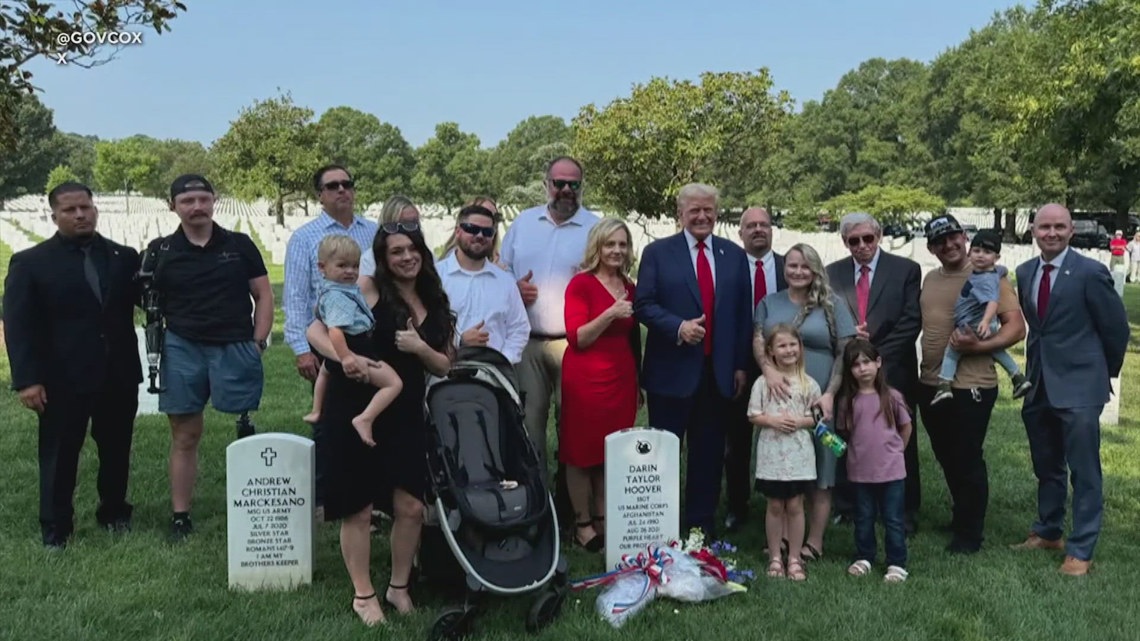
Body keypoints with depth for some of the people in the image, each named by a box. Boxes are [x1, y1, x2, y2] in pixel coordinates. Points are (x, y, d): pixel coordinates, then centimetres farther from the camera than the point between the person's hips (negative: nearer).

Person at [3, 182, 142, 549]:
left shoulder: (124, 258, 8)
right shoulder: (30, 263, -1)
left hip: (119, 376, 3)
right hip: (62, 380, -3)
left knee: (117, 450, 13)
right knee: (59, 455, 7)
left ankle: (114, 513, 31)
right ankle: (55, 528, 20)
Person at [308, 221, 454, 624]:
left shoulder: (435, 303, 8)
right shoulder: (367, 288, -8)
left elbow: (444, 367, 8)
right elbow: (316, 330, -12)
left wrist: (419, 347, -13)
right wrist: (344, 358, -31)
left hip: (405, 415, 5)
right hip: (354, 413, -4)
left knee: (411, 507, 3)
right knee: (358, 510, 5)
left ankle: (399, 587, 24)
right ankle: (363, 595, 22)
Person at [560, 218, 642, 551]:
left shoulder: (629, 288, 11)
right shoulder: (581, 284, -7)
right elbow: (577, 338, -12)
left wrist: (638, 382, 19)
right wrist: (609, 314, -24)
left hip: (622, 378, 6)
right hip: (585, 378, -6)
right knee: (582, 451, 3)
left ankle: (603, 519, 20)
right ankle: (582, 524, 12)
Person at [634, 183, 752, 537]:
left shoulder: (734, 255, 9)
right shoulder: (658, 252, 1)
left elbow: (743, 313, 10)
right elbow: (644, 305, -4)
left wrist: (741, 365, 6)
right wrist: (678, 326, -19)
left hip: (719, 371, 3)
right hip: (672, 371, -3)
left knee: (709, 454, 10)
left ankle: (702, 525, 23)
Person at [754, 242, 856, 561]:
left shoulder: (832, 305, 4)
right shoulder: (769, 303, 12)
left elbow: (845, 353, 0)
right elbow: (758, 340, 0)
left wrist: (830, 394, -11)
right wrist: (769, 369, -20)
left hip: (818, 402, -2)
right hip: (778, 399, 2)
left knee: (820, 475, 2)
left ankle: (814, 543, 11)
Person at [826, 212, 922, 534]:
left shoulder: (906, 270, 1)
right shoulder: (832, 273, 9)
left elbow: (912, 321, -5)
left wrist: (877, 355, -13)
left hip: (893, 372, -2)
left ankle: (904, 515, 15)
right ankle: (846, 509, 16)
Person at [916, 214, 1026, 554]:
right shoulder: (930, 279, 10)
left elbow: (1016, 328, -13)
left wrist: (978, 346, -25)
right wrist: (921, 368, 10)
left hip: (970, 386, -6)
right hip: (930, 385, 6)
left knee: (967, 461, 5)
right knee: (947, 459, 19)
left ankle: (970, 533, 20)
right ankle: (960, 517, 37)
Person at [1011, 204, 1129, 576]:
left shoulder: (1090, 273, -12)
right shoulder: (1025, 272, 6)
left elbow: (1116, 328, -4)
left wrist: (1107, 372, 6)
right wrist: (1035, 369, 14)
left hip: (1078, 386, -6)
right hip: (1039, 385, 6)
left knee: (1084, 472, 0)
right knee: (1046, 467, 19)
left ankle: (1080, 550, 9)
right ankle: (1048, 532, 33)